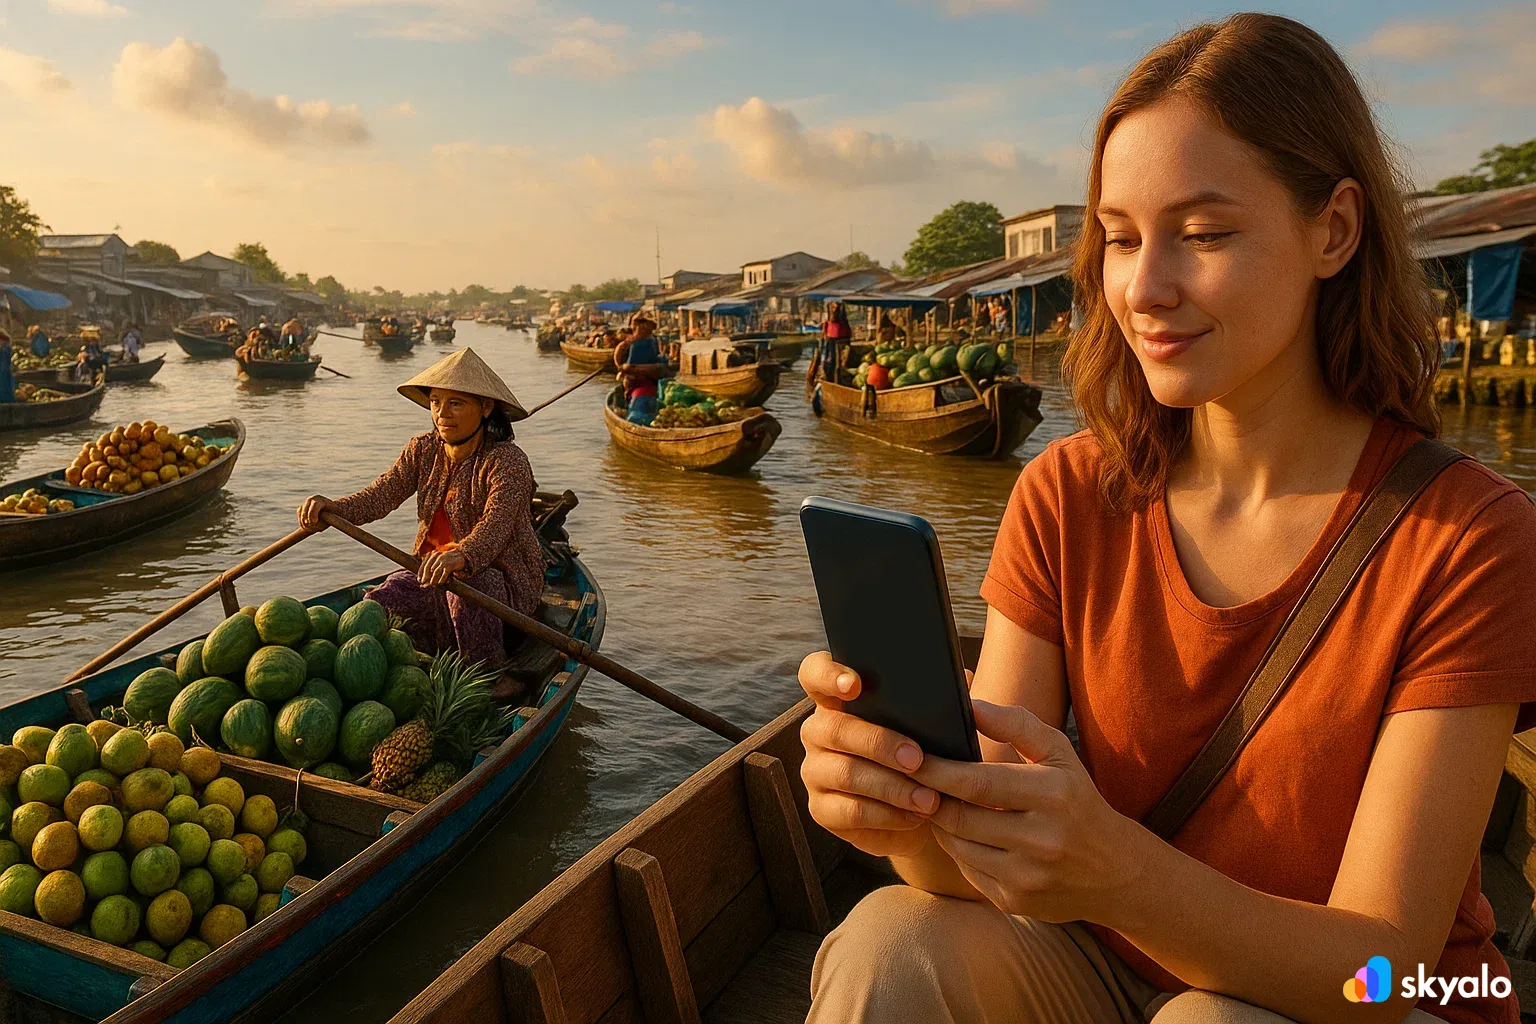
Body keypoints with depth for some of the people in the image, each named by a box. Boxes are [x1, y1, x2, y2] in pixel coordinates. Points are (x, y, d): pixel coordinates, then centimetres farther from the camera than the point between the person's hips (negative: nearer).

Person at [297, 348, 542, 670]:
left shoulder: (508, 461, -17)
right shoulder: (423, 449, 4)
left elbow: (495, 527, -34)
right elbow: (380, 495, -8)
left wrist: (460, 556, -55)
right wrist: (333, 508, -29)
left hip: (507, 581, -6)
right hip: (433, 571, 6)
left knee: (467, 585, -38)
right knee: (378, 607, -17)